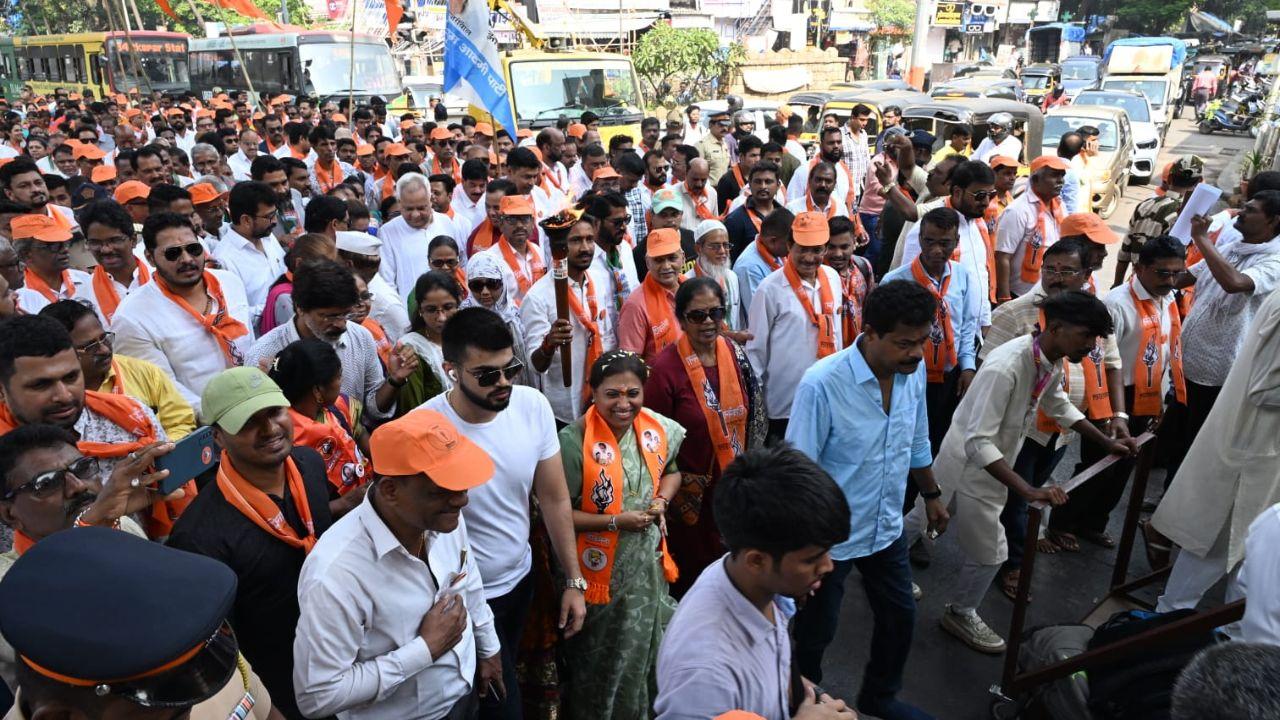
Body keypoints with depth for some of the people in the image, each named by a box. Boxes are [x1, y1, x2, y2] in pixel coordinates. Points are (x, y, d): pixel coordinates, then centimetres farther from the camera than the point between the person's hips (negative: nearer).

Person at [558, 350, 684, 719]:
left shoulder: (658, 429, -6)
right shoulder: (574, 442, -23)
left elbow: (671, 471, 14)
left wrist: (661, 500, -6)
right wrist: (615, 522, -23)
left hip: (647, 564, 5)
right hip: (600, 572, -5)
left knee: (646, 647, 23)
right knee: (603, 661, 17)